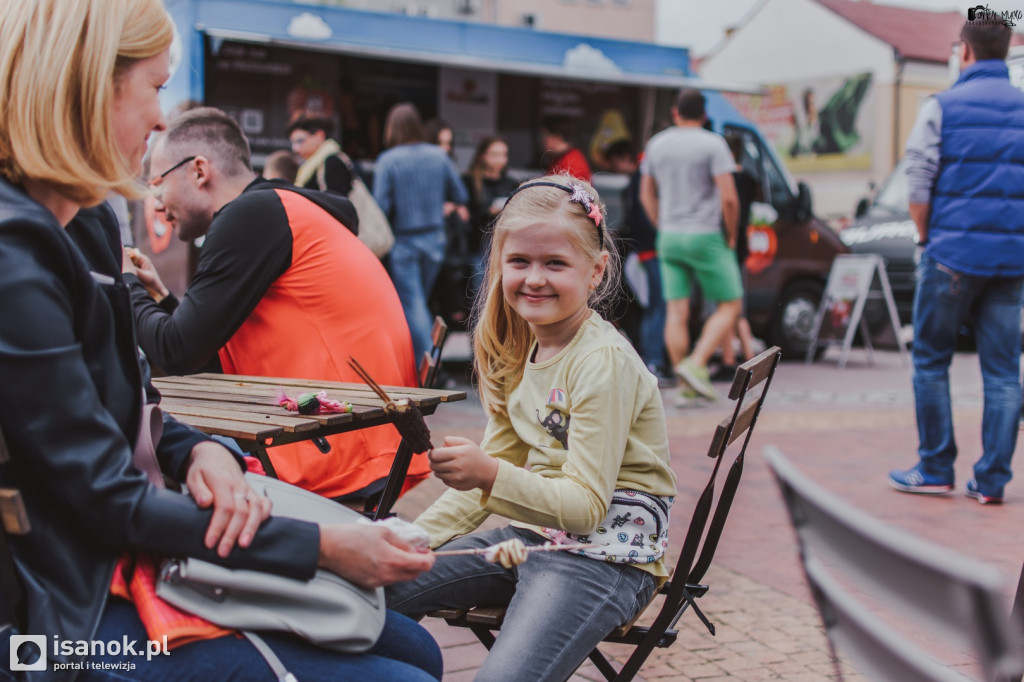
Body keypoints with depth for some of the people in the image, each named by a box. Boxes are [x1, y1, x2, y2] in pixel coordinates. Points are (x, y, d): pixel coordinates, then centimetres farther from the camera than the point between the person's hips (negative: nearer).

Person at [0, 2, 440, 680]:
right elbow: (108, 499, -21)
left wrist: (199, 451, -7)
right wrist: (322, 546, -16)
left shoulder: (80, 223, 9)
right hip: (79, 617, -10)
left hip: (128, 561, 10)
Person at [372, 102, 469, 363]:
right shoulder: (438, 156, 0)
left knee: (412, 305, 0)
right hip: (434, 238, 4)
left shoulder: (387, 160, -11)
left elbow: (381, 206, -15)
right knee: (420, 300, 19)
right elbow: (460, 196, 6)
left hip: (403, 241, -4)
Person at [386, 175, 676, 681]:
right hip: (532, 533, 8)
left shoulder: (605, 363, -17)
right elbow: (492, 469, 16)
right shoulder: (520, 351, 9)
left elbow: (586, 506, -21)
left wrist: (493, 477, -34)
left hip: (604, 552, -8)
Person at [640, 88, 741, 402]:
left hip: (669, 237, 5)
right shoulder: (713, 144, -8)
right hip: (705, 236, -5)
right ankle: (696, 364, -11)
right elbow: (729, 198, -14)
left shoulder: (656, 144, 9)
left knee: (676, 312, 3)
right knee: (730, 305, 5)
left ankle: (686, 387, 3)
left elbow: (646, 196, 15)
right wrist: (731, 236, -1)